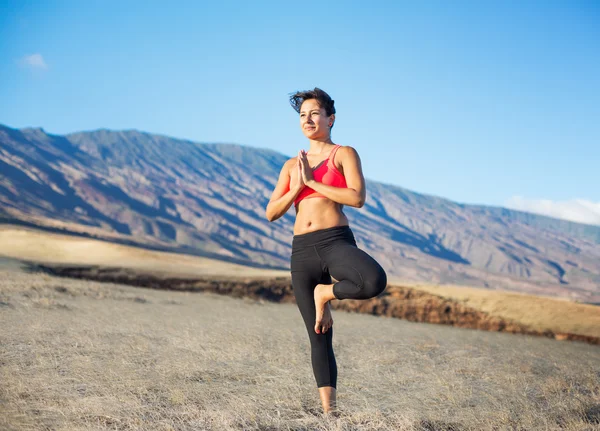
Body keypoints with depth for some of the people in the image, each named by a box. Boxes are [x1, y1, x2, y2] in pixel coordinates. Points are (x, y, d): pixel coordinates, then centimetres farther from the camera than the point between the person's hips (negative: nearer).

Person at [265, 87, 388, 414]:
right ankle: (329, 411, 13)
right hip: (302, 252, 4)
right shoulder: (291, 165, 19)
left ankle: (325, 294, -7)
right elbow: (271, 213, 12)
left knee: (375, 281, -37)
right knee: (319, 338, 4)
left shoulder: (344, 154, 6)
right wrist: (296, 187, -3)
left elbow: (357, 198, -11)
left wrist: (312, 182, -7)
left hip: (336, 241, -3)